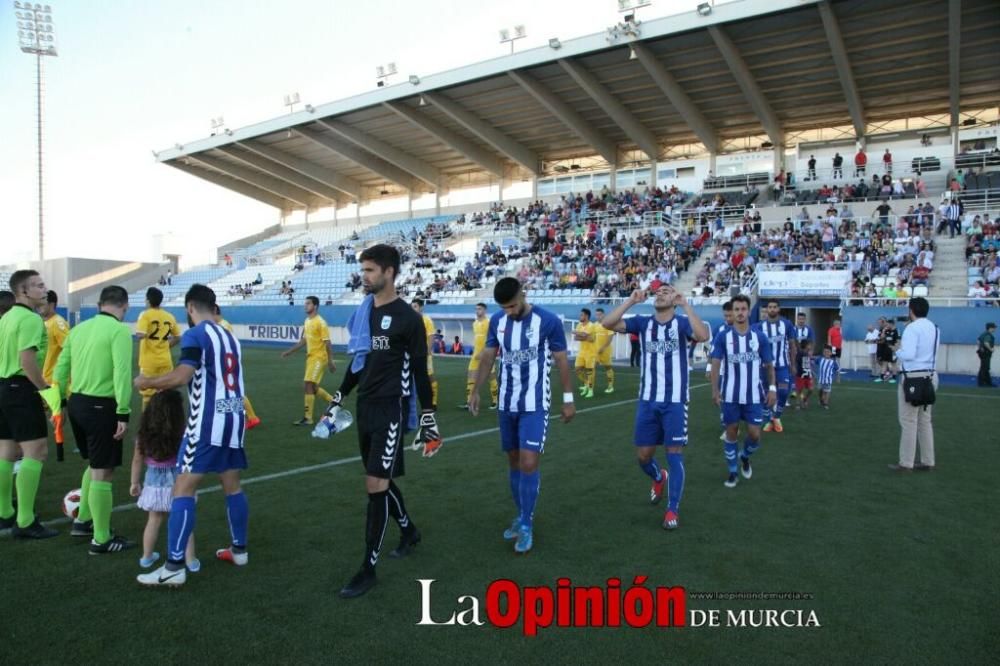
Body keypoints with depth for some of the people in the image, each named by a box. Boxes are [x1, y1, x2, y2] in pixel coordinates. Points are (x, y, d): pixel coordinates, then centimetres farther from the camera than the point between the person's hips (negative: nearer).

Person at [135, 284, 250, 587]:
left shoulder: (195, 335, -7)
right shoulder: (230, 337, 16)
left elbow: (182, 377, -17)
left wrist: (147, 382, 0)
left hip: (208, 421, -8)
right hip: (234, 417, 8)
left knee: (183, 490, -5)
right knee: (232, 486, 17)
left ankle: (174, 568, -6)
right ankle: (239, 550, 28)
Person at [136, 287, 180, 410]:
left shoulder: (145, 315, -9)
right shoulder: (169, 316, 5)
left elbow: (140, 335, -21)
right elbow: (177, 338, 11)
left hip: (149, 361, -4)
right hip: (165, 360, 4)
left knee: (147, 394, 5)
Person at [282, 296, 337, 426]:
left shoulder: (320, 322, -15)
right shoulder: (307, 321, 11)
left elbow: (327, 343, -16)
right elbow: (303, 341, 20)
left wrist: (330, 361, -19)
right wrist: (289, 351, 17)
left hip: (319, 358, -9)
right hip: (310, 357, 9)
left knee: (308, 385, -11)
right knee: (312, 387, 13)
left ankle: (307, 418, -3)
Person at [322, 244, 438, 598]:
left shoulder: (408, 317, -11)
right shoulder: (363, 312, 8)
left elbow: (420, 370, -8)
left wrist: (428, 417, -8)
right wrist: (339, 397, 19)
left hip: (391, 409, -7)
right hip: (365, 406, 7)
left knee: (376, 485, -7)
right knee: (380, 480, 15)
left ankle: (368, 568, 4)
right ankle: (409, 531, 40)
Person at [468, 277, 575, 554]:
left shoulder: (548, 321, -12)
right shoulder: (497, 321, 1)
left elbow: (561, 360, -6)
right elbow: (488, 356, 10)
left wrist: (568, 398, -5)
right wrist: (476, 391, 7)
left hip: (535, 405, -5)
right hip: (507, 403, 5)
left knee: (529, 462, -10)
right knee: (513, 460, 12)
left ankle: (527, 526, 4)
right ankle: (521, 516, 28)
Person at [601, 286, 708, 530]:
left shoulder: (682, 322, -5)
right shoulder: (643, 322, 3)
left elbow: (703, 336, -27)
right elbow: (607, 323, -9)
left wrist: (685, 304, -24)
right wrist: (631, 300, -13)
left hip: (675, 401, -3)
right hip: (647, 400, 3)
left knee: (674, 453, -1)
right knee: (643, 455, 9)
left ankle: (672, 510, 11)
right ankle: (660, 477, 43)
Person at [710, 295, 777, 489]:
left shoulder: (760, 336, 0)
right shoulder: (723, 336, -3)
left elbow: (769, 364, 7)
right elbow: (716, 363, -6)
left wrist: (772, 388, -2)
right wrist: (715, 389, -15)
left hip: (754, 395, 1)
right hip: (730, 395, -1)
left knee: (754, 434, 1)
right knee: (731, 432, 7)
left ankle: (745, 457, 34)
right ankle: (733, 472, 22)